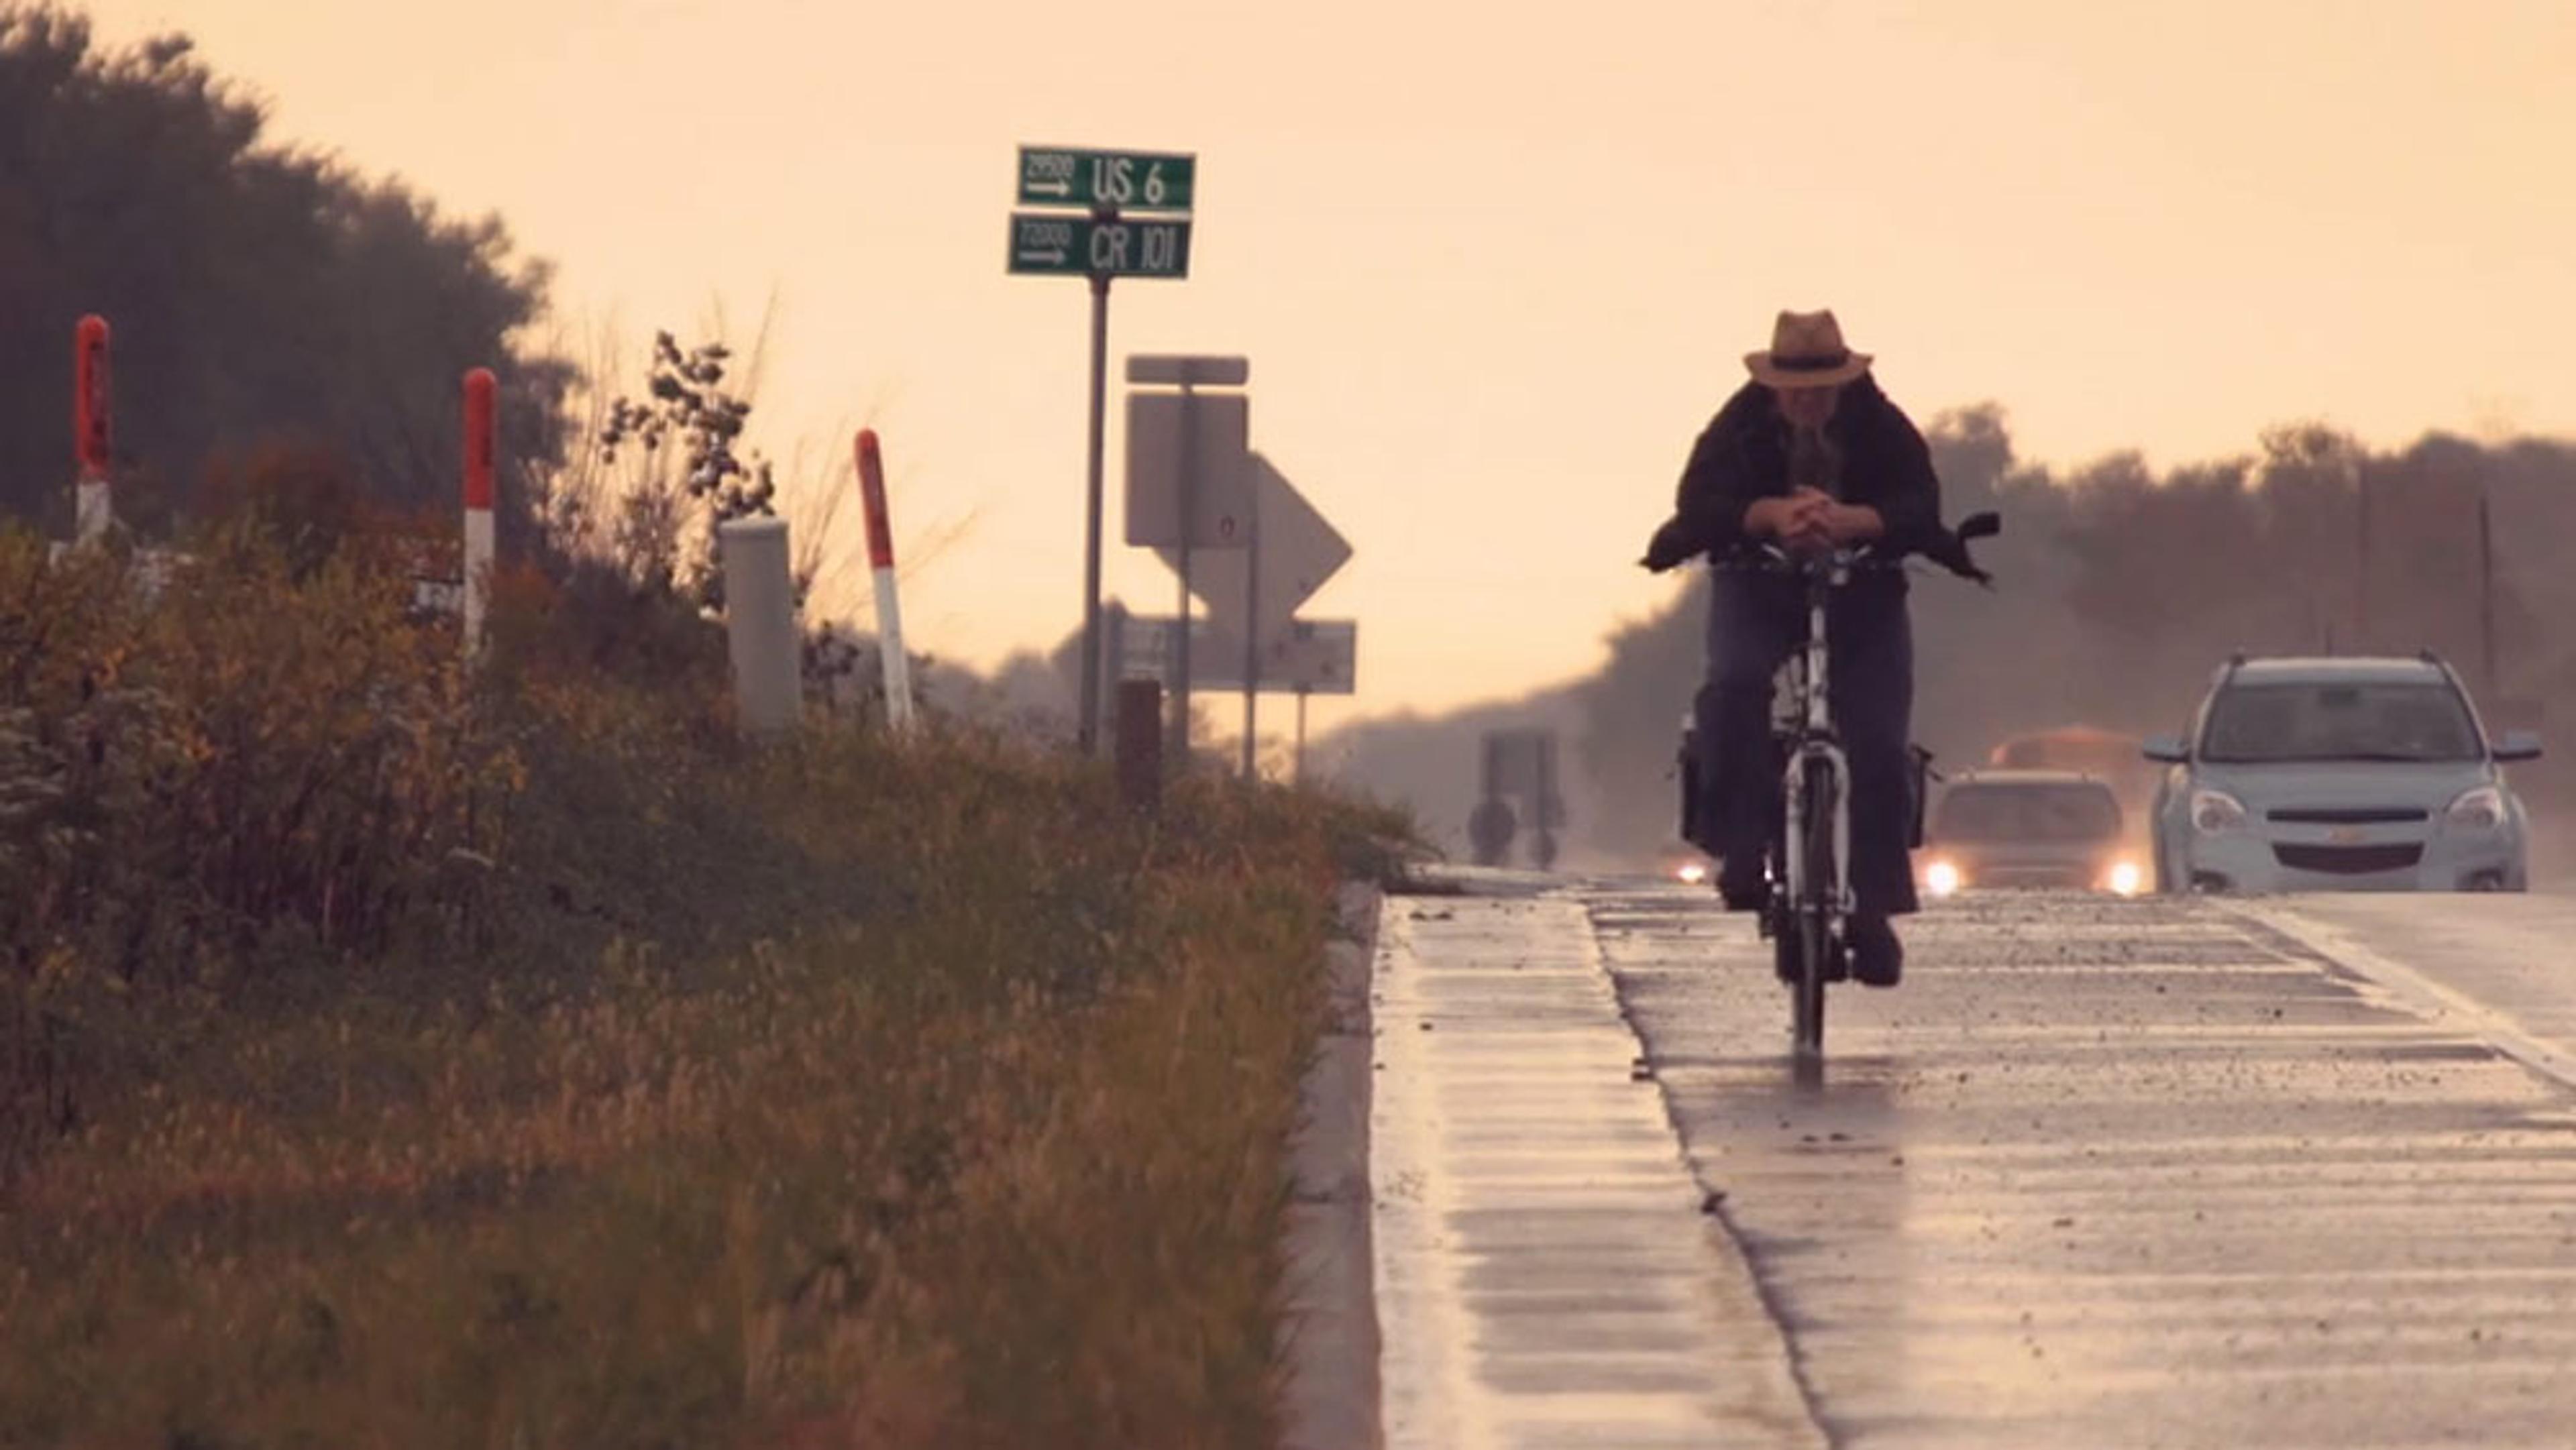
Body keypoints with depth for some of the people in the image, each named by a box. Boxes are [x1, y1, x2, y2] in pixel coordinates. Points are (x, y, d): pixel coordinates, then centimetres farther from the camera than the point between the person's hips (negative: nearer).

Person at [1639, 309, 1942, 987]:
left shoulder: (1880, 427, -10)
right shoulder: (1741, 424, -10)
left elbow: (1921, 508, -23)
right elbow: (1699, 502, -23)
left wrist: (1849, 521, -43)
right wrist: (1770, 514, -43)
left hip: (1863, 593, 1)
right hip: (1758, 585, -1)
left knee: (1878, 745, -9)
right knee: (1735, 687, -31)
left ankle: (1875, 909, 0)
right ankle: (1743, 847, -21)